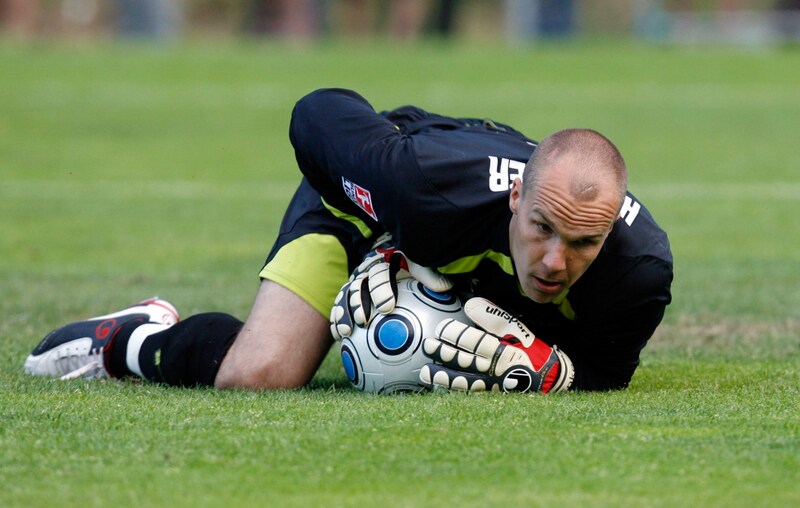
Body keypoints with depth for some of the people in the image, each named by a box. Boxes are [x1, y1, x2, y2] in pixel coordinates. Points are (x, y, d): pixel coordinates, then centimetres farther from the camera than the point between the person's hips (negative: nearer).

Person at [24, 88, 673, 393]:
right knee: (260, 374, -23)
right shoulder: (422, 184, -45)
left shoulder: (640, 264, -39)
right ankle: (138, 337, 10)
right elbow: (318, 115, -26)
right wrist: (384, 248, -24)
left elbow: (603, 371, -21)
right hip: (363, 206, -4)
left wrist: (540, 368, -44)